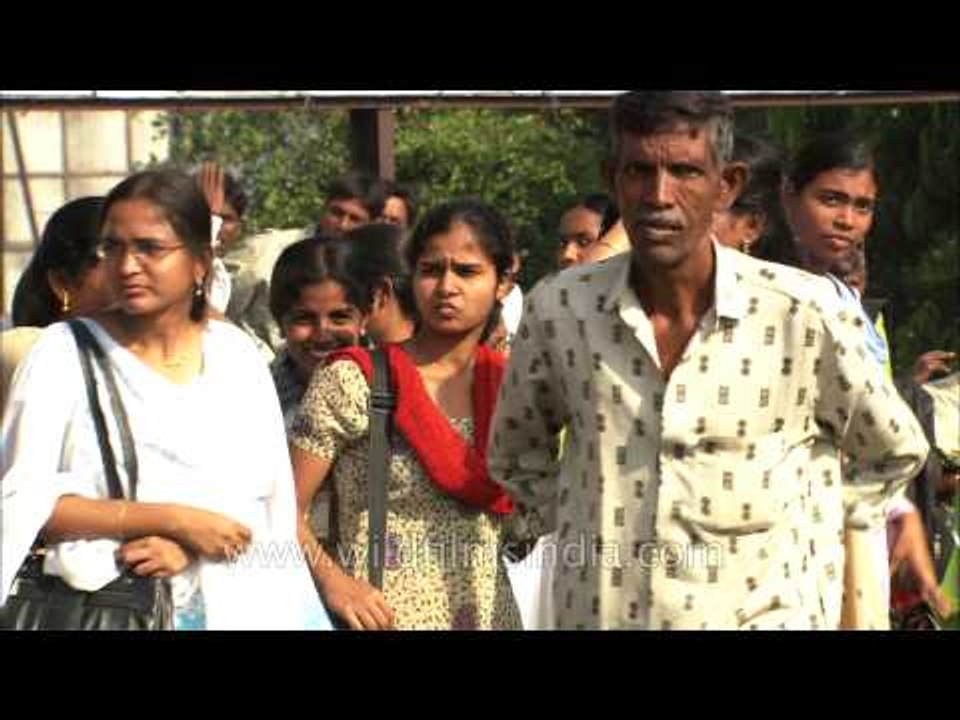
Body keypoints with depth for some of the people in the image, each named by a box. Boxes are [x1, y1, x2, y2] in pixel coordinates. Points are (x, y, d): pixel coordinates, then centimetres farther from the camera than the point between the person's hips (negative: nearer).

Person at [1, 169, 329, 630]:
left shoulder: (236, 354, 4)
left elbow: (269, 496, -1)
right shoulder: (63, 354, -4)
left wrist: (189, 547, -18)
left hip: (237, 604, 2)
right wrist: (172, 520, -15)